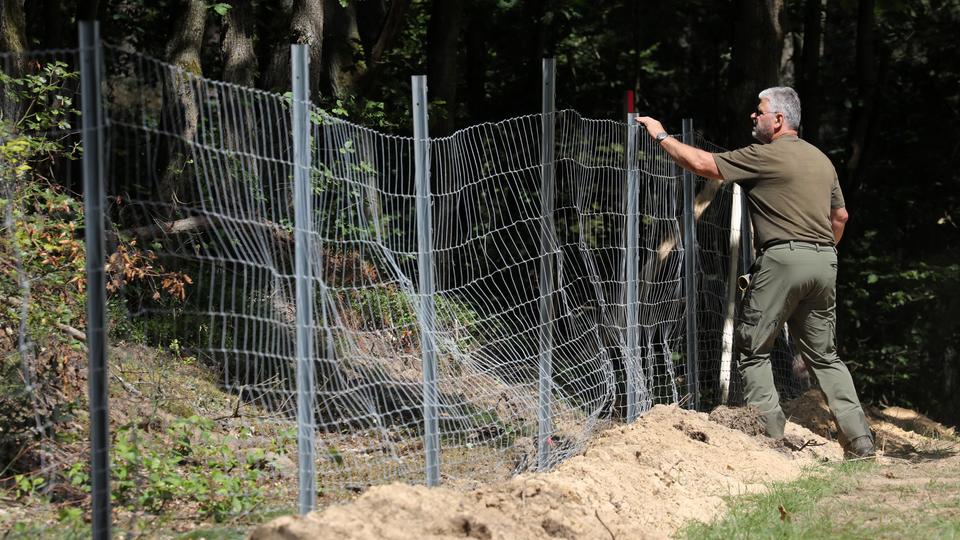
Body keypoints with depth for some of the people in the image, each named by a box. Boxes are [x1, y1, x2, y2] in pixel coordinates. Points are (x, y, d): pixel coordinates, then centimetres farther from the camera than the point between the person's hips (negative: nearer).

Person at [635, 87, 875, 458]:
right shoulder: (821, 160, 17)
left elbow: (702, 164, -8)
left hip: (782, 258, -7)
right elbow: (840, 216, 25)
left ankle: (770, 436, -5)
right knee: (823, 355, 13)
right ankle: (860, 438, 5)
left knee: (753, 349, 2)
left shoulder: (766, 156, -7)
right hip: (824, 262, 7)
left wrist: (661, 136, 3)